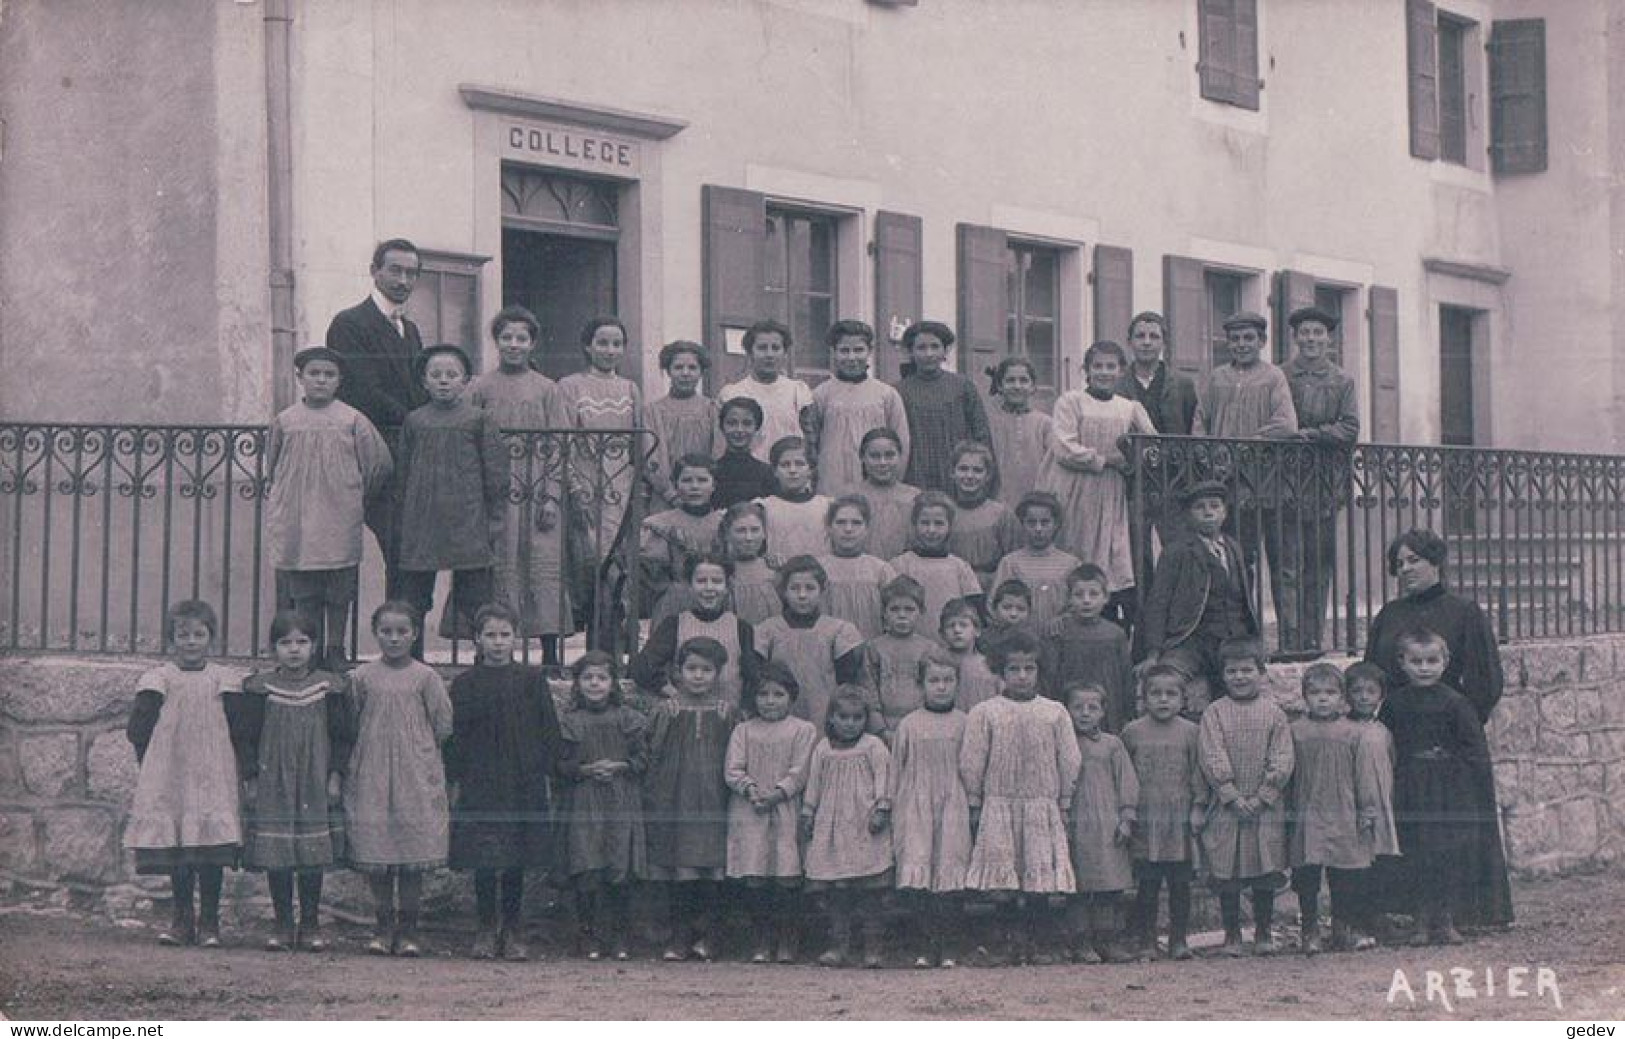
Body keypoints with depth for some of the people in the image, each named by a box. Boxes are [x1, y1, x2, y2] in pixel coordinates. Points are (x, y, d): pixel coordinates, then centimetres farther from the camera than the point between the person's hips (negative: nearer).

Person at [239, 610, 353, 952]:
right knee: (275, 859, 2)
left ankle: (310, 925, 12)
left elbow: (342, 737, 5)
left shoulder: (329, 688, 2)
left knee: (313, 857, 2)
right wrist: (252, 779, -1)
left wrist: (335, 776, -2)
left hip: (315, 786, 0)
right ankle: (282, 925, 12)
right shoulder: (260, 688, 1)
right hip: (272, 785, 0)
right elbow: (249, 737, 4)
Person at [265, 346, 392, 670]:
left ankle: (335, 653, 12)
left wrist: (356, 501, 9)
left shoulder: (352, 420, -1)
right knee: (303, 594, 4)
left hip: (339, 524, -1)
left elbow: (381, 464, 4)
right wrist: (283, 501, 14)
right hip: (296, 525, 1)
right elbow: (272, 470, 17)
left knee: (339, 594, 2)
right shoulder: (284, 421, 4)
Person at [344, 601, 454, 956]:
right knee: (374, 849, 1)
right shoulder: (362, 677, 4)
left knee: (414, 848, -1)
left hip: (416, 775, -1)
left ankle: (408, 927, 8)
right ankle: (383, 925, 13)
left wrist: (418, 747, 5)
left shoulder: (425, 677, 0)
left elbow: (443, 725, 3)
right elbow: (350, 724, 10)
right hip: (371, 775, 1)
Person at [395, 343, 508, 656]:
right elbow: (403, 474, 13)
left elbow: (496, 477, 1)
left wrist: (495, 524, -3)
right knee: (411, 601, 6)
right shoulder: (414, 421, 8)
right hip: (420, 522, 3)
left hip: (467, 523, -3)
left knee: (474, 597, -1)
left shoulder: (479, 419, 0)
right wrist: (402, 523, 10)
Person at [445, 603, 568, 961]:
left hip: (524, 785, 0)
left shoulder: (532, 680, 4)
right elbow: (454, 735, 4)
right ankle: (486, 929, 13)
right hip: (480, 786, 0)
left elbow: (549, 730, 6)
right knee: (483, 864, 1)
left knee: (516, 863, 5)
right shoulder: (465, 684, 3)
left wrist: (555, 769, 1)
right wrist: (455, 779, -1)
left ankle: (513, 931, 15)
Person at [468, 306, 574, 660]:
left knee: (545, 568, -4)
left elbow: (557, 446, 5)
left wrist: (552, 497, -4)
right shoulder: (480, 389, 6)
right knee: (498, 570, 0)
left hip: (537, 495, 0)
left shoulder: (546, 389, 7)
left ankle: (550, 654, 0)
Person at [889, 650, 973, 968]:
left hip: (953, 808, 0)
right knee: (917, 876, -10)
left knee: (947, 876, -5)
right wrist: (896, 818, 8)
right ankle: (927, 944, -4)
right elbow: (897, 773, 11)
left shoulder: (963, 723, 6)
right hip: (917, 808, 0)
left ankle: (944, 945, 1)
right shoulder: (909, 725, 7)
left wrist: (973, 807, 5)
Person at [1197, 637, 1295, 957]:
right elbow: (1212, 760, -5)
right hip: (1226, 808, 0)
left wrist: (1262, 797, -10)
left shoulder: (1273, 713, 3)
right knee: (1227, 876, 3)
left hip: (1266, 808, 0)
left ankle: (1263, 932, 17)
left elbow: (1282, 761, -1)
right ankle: (1232, 933, 14)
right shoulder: (1214, 713, 1)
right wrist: (1233, 796, -13)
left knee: (1265, 874, 5)